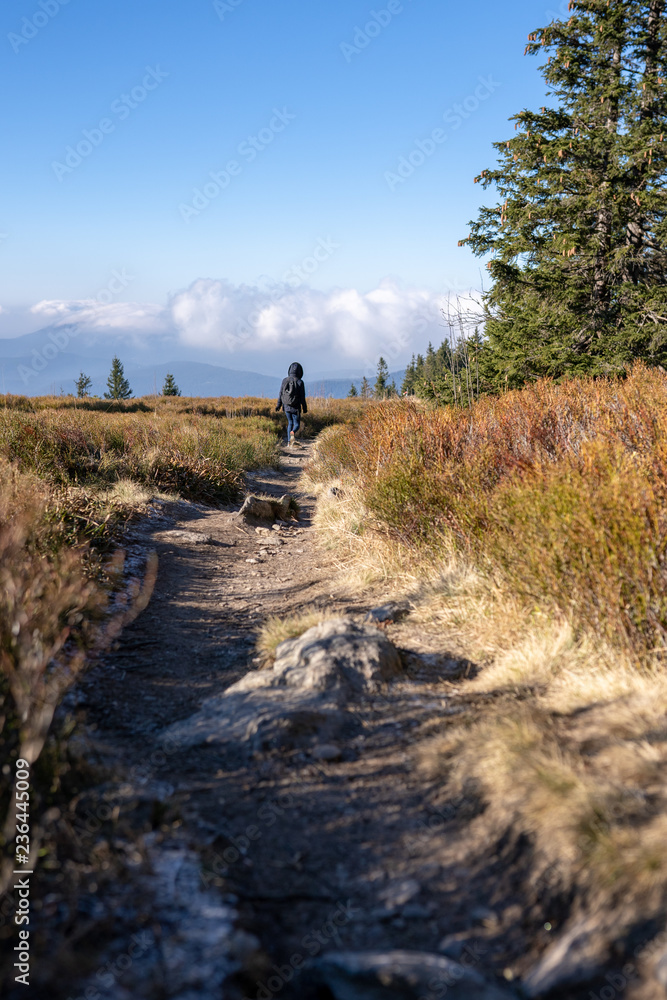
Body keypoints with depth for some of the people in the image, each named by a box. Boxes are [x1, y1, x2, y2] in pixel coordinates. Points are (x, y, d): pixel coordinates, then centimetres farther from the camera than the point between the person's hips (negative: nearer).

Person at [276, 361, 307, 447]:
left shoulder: (285, 380, -3)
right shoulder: (299, 382, -13)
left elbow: (281, 394, 3)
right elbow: (302, 397, -9)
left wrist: (278, 405, 15)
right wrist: (305, 408, 2)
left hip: (286, 407, 4)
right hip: (295, 408, -3)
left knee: (290, 423, 22)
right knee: (297, 424, 11)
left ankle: (289, 442, 16)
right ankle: (292, 432, -24)